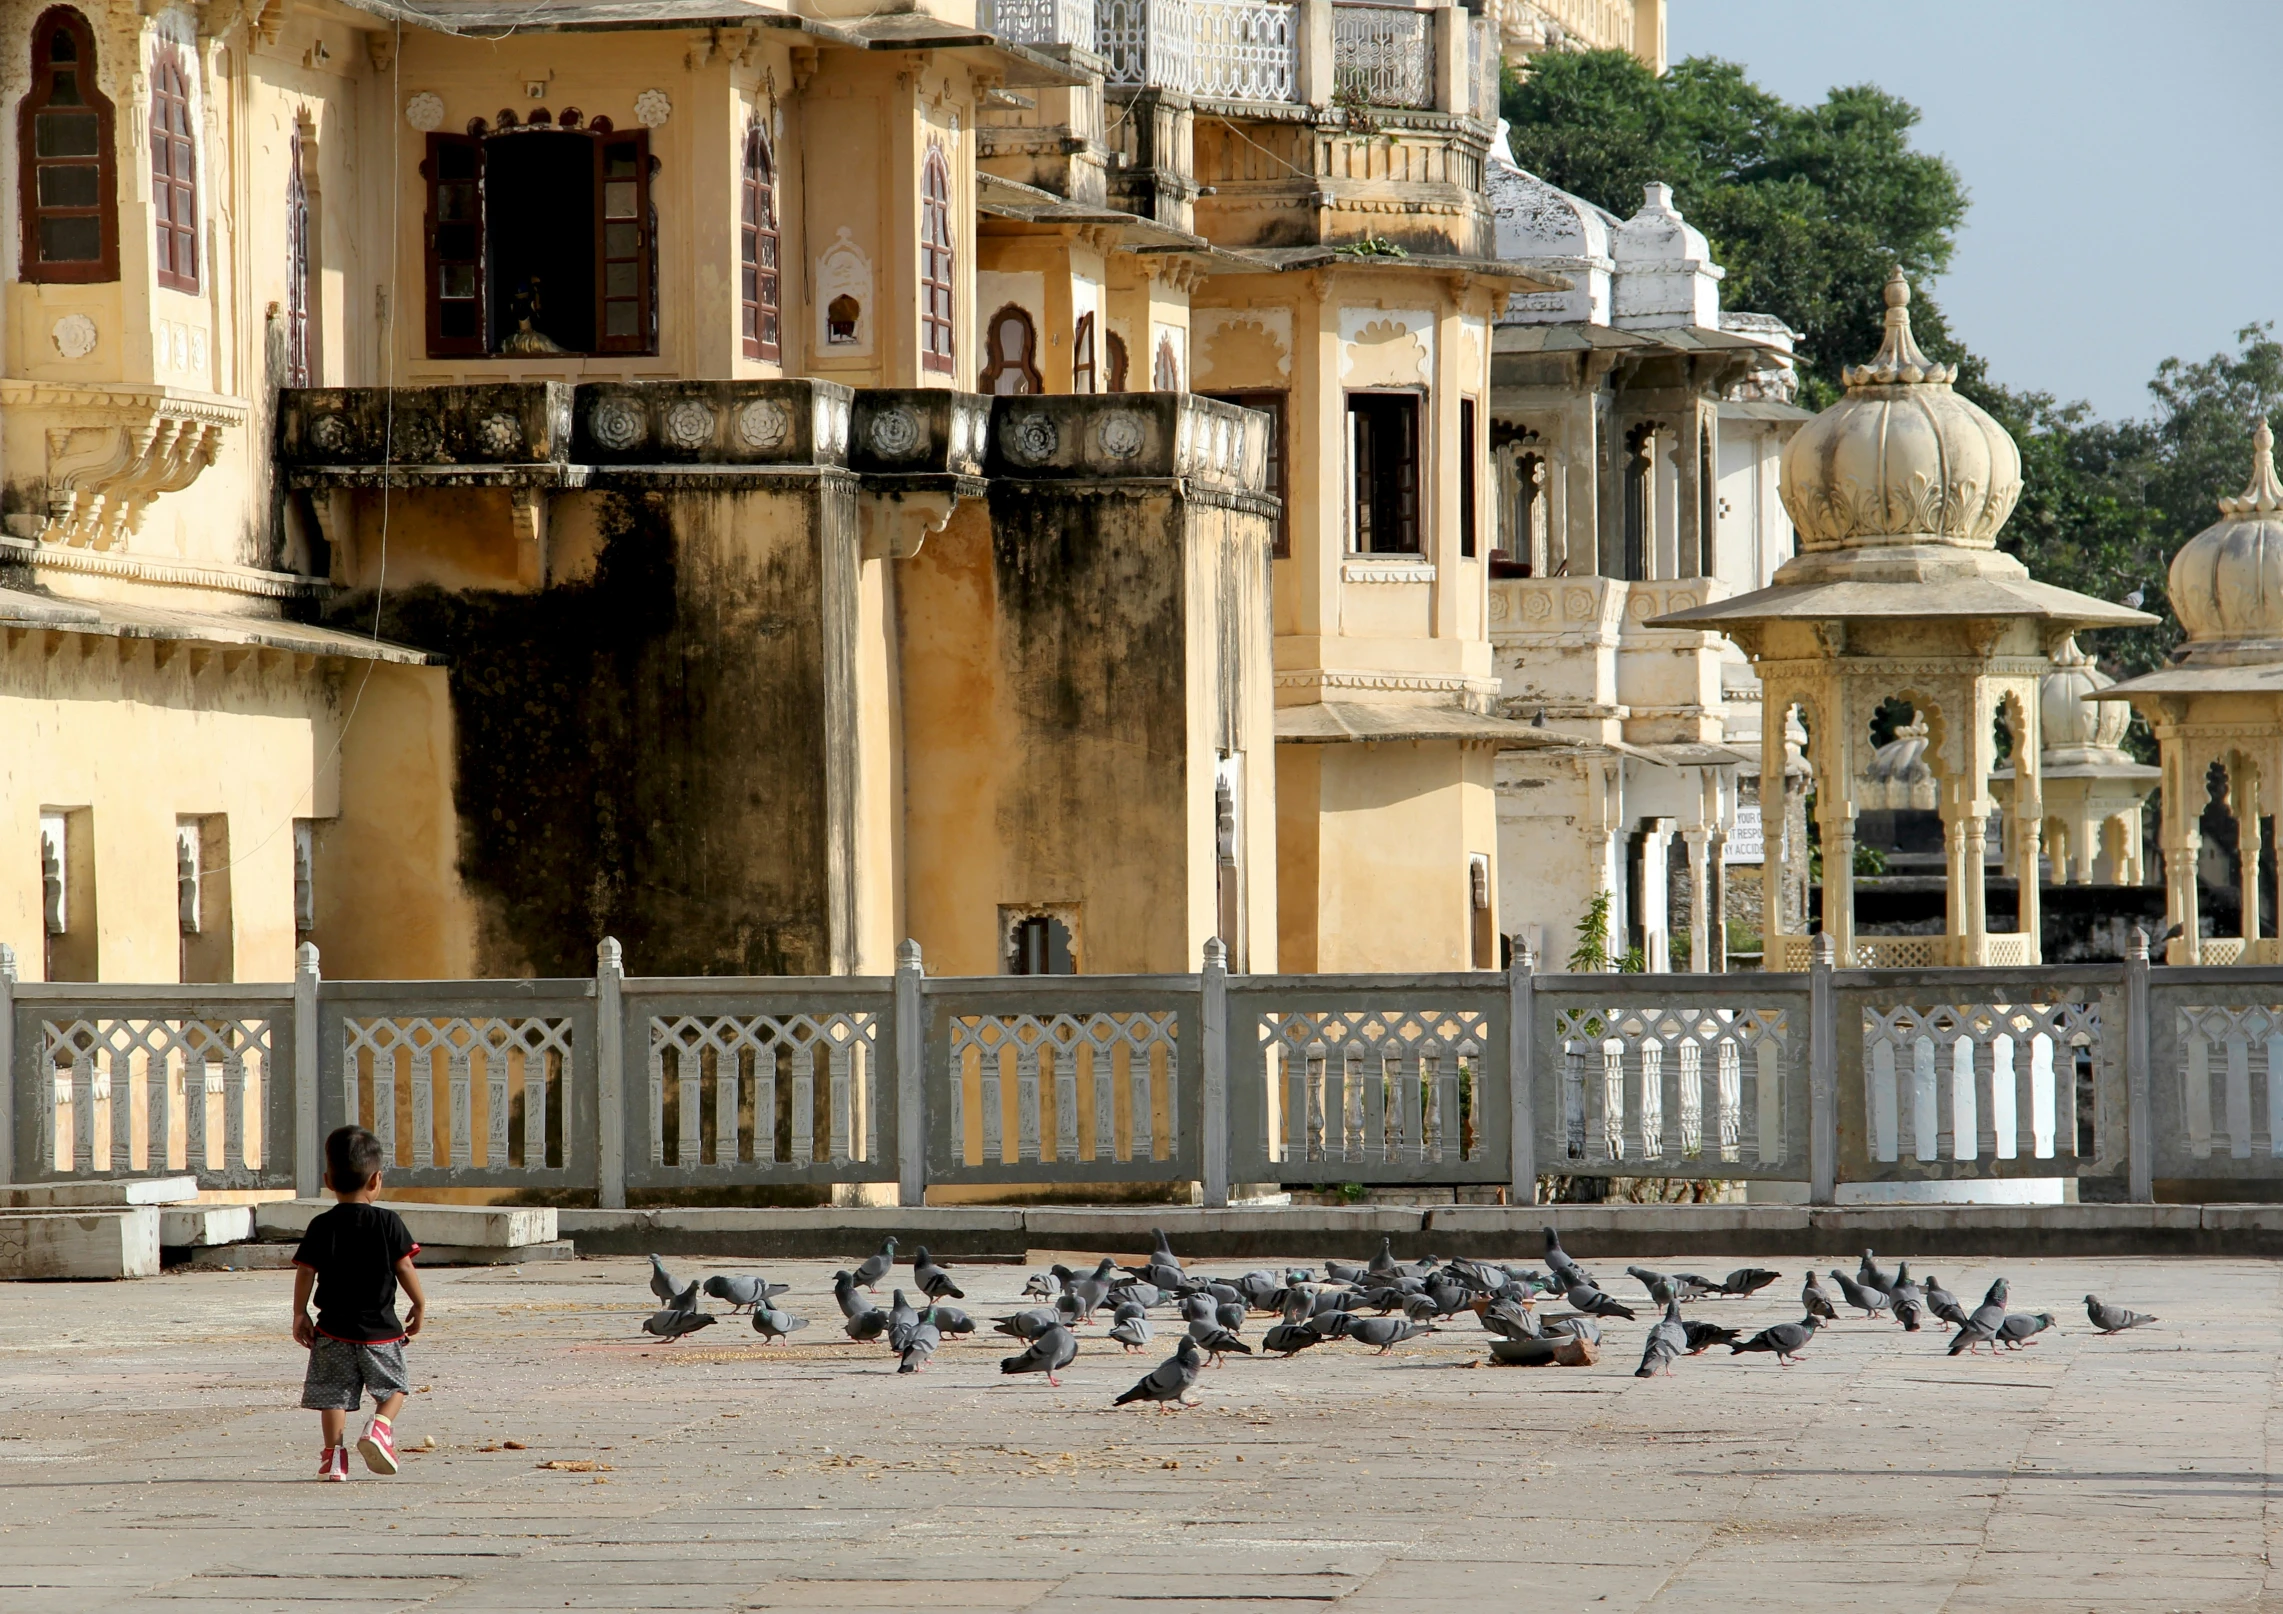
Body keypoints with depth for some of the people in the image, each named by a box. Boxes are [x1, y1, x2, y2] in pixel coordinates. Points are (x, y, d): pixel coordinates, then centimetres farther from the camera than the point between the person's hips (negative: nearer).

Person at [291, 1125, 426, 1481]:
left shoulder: (321, 1227, -2)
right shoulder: (388, 1222, -5)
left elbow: (305, 1272, -3)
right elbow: (404, 1268, -4)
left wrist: (300, 1315, 8)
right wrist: (419, 1306, 9)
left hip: (333, 1329, 1)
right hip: (380, 1329, -1)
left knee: (334, 1393, 7)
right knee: (392, 1388, 14)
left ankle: (334, 1452, 0)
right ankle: (381, 1425, -11)